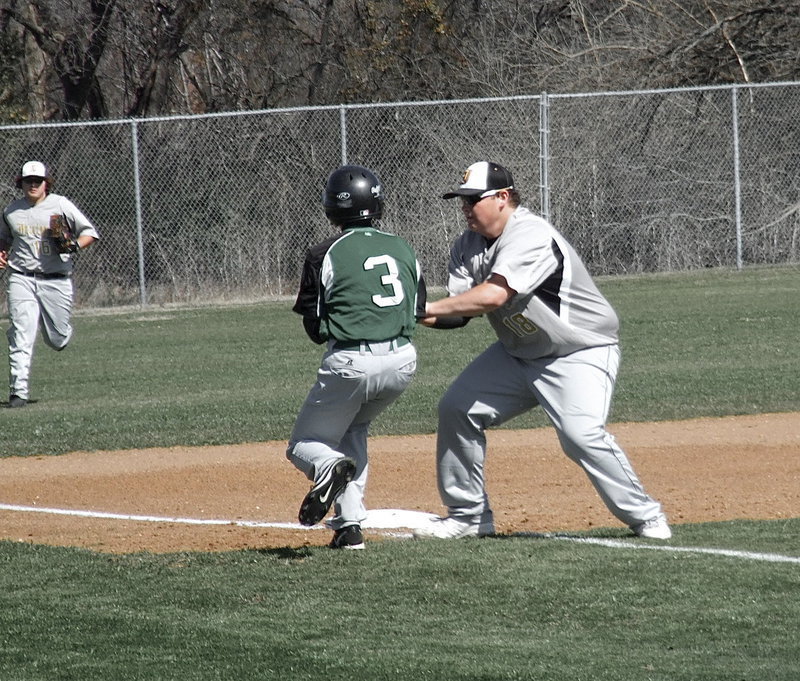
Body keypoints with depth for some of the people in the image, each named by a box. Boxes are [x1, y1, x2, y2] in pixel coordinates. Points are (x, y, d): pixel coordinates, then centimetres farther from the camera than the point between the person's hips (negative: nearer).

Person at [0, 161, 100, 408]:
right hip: (21, 279, 1)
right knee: (21, 336, -14)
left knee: (57, 339, 5)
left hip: (56, 281, -1)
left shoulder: (61, 205, -1)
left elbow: (90, 232, 1)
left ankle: (62, 331, 44)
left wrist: (76, 245, -19)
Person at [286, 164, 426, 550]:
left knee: (304, 445, 11)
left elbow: (316, 329, -1)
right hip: (404, 361, 5)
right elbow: (420, 310, 13)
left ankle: (330, 467, -27)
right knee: (352, 428, 29)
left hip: (350, 363, -5)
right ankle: (350, 524, 15)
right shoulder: (402, 249, 8)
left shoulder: (325, 255, -5)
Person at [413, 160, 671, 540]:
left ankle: (645, 517, -11)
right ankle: (468, 515, 15)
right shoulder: (468, 246, 2)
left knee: (581, 434, -26)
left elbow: (494, 295, -37)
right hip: (517, 353, 9)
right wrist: (432, 318, -30)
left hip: (581, 352, -9)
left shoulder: (531, 236, -25)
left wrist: (429, 308, -35)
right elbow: (459, 309, -8)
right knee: (456, 409, 3)